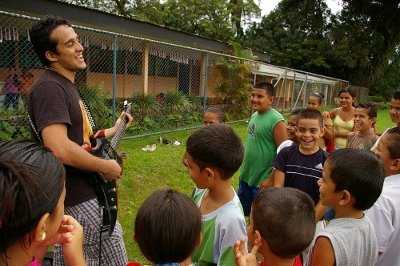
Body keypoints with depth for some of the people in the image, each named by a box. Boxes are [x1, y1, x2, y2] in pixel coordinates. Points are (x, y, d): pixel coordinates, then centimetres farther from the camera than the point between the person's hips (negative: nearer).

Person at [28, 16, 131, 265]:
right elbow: (58, 149, -33)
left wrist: (113, 130, 21)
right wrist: (105, 166, -20)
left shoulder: (67, 85, 13)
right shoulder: (49, 87, -20)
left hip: (89, 193, 10)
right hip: (77, 199, -10)